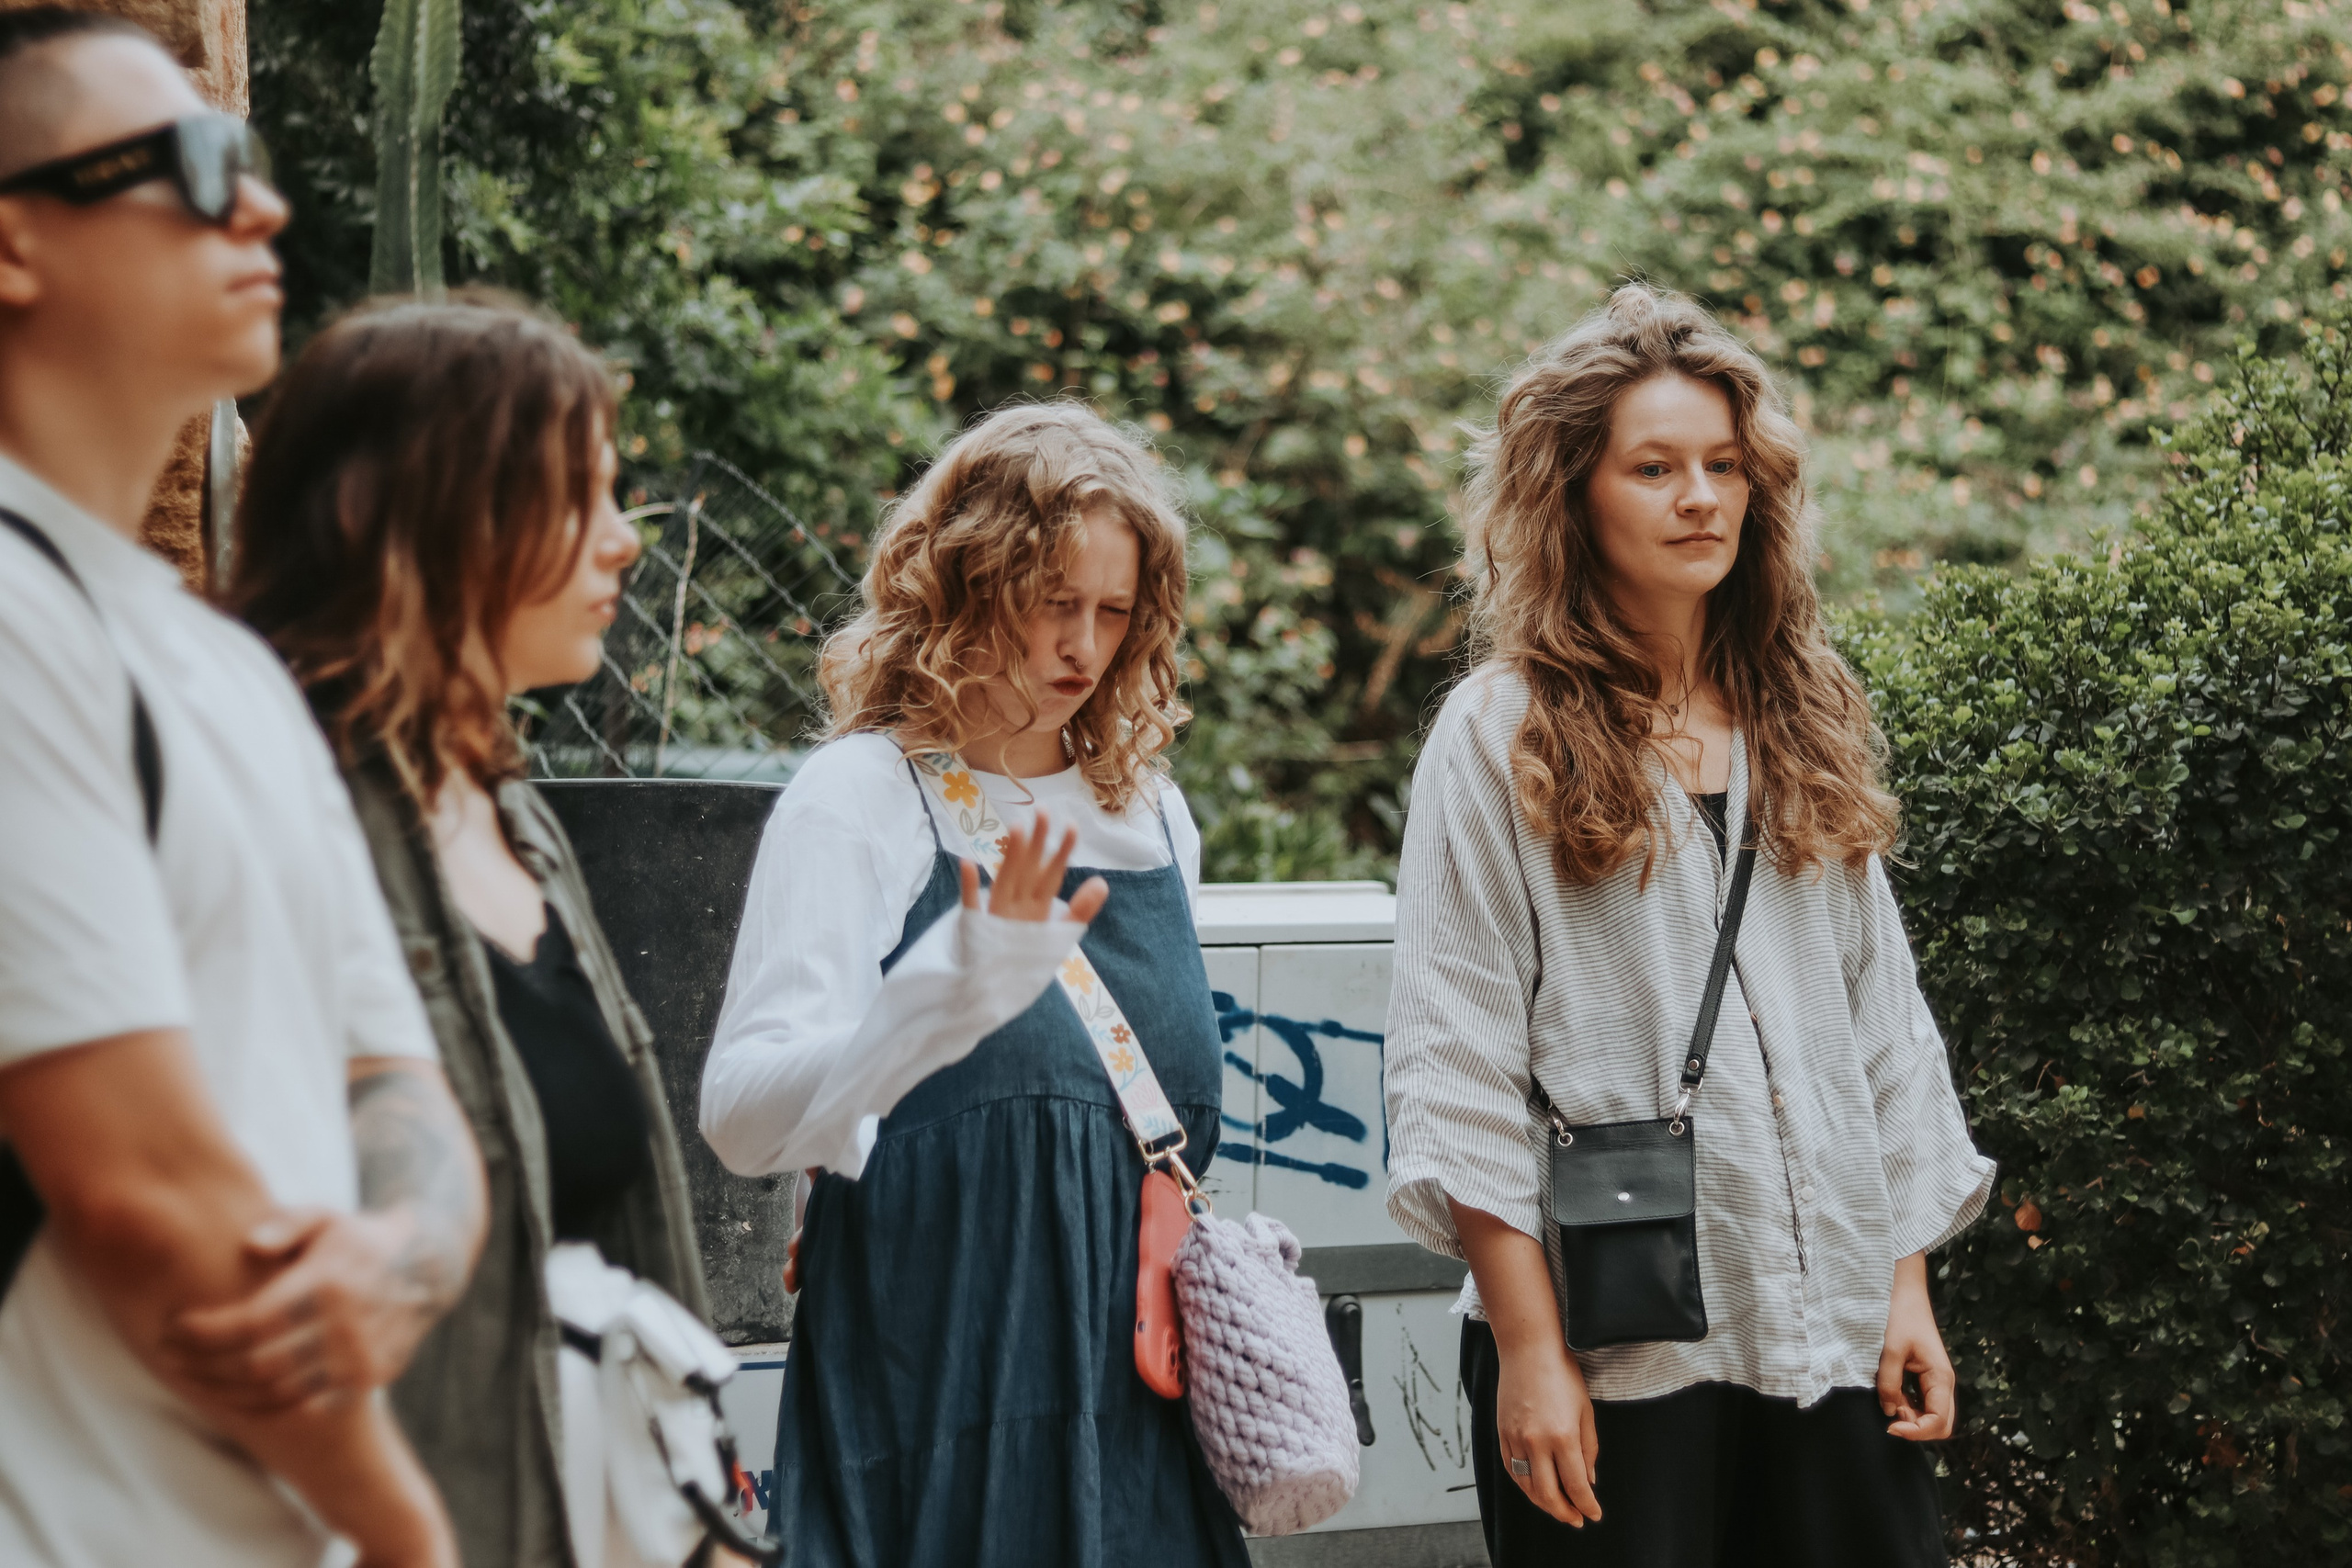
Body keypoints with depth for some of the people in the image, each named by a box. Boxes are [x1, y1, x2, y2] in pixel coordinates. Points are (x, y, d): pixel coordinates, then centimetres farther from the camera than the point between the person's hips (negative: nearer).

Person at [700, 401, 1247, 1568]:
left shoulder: (1150, 811, 12)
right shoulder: (862, 797, -6)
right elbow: (744, 1121, -19)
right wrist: (957, 985, -31)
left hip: (1130, 1375, 5)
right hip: (935, 1371, -5)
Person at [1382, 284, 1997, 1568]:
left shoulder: (1808, 724, 13)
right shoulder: (1502, 736, -2)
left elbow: (1885, 1019, 14)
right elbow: (1457, 1064, -7)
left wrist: (1909, 1285, 8)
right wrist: (1526, 1347, -12)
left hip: (1831, 1331, 4)